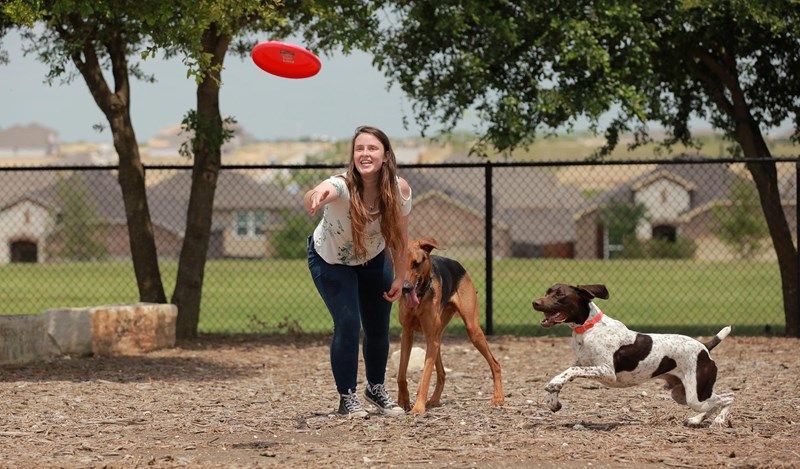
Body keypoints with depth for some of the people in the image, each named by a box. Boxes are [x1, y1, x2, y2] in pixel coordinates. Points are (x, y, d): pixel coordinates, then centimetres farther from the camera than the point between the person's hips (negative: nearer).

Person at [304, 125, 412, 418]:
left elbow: (400, 237, -10)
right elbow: (312, 198, -63)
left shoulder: (400, 190, -26)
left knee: (378, 329, 8)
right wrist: (318, 195, -86)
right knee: (347, 325, -16)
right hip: (330, 260, -4)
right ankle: (347, 398, 3)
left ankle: (376, 389, 36)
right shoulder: (342, 185, -38)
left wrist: (400, 278, -3)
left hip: (373, 259, 4)